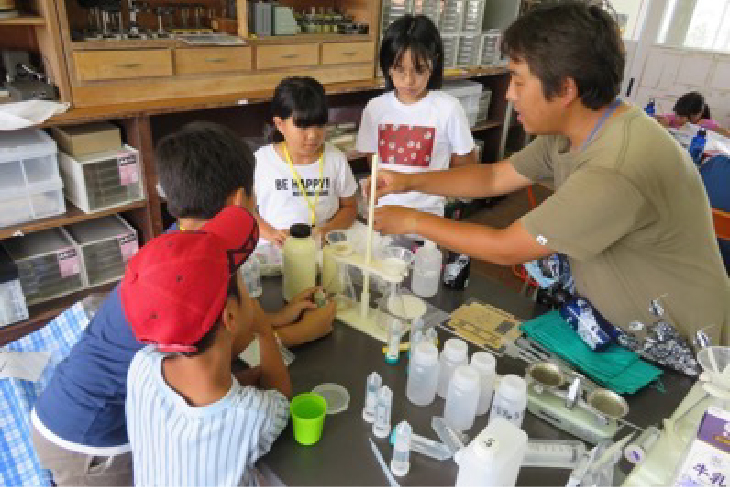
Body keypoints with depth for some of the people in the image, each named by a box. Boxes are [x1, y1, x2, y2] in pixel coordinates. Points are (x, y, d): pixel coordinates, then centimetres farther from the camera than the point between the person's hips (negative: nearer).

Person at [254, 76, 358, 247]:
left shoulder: (336, 159, 2)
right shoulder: (261, 161, -1)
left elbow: (349, 207, 11)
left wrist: (327, 229, -7)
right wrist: (270, 233, -9)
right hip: (275, 251, -3)